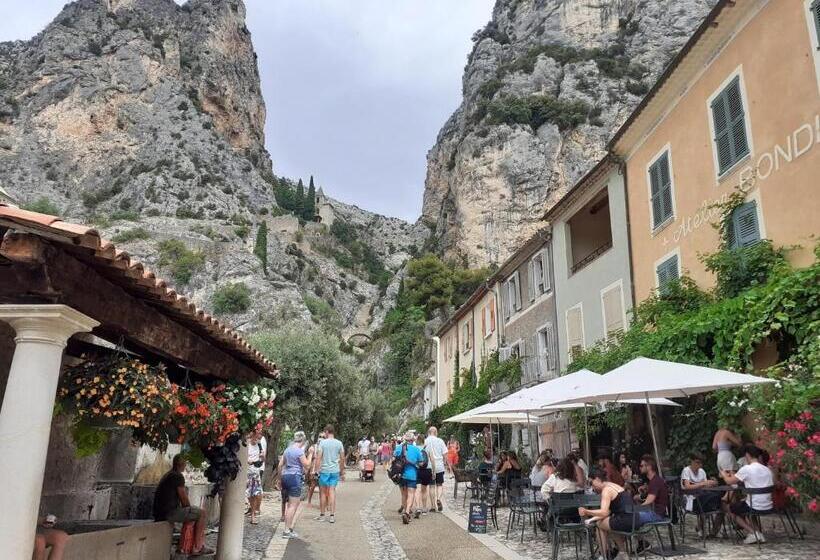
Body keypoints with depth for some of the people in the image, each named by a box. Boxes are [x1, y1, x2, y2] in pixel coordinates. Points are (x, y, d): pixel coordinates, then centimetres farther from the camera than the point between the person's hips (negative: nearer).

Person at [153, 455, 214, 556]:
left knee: (199, 513, 19)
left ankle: (202, 546, 16)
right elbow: (184, 498, -11)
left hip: (161, 513, 10)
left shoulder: (167, 475, 21)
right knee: (203, 514, -10)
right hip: (169, 513, -10)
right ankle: (196, 547, -6)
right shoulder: (178, 476, -12)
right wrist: (189, 509, 7)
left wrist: (189, 509, 17)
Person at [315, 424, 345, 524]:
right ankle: (332, 516, 4)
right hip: (335, 471, 3)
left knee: (323, 492, 9)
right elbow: (342, 459, 6)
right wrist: (342, 472, 15)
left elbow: (319, 457, -11)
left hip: (324, 470, -3)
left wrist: (316, 469, -6)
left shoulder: (322, 442, -6)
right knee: (332, 491, 6)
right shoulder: (339, 443, 3)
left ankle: (322, 515, 17)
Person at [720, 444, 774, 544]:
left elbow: (729, 481, -7)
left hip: (755, 508, -6)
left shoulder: (746, 469, -14)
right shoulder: (767, 470, 5)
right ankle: (758, 533, 17)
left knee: (731, 509, 19)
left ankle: (752, 532, 6)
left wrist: (724, 474, 17)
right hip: (768, 507, 6)